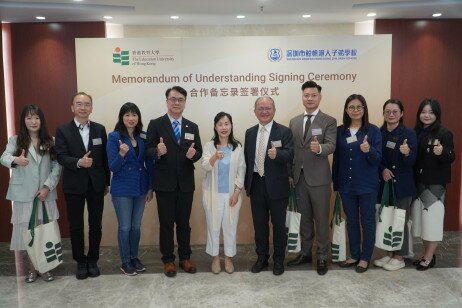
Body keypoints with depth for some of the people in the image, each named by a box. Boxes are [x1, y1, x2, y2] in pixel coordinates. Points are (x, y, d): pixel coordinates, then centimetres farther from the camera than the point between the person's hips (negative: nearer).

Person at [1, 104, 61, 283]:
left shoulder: (50, 141, 6)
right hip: (24, 195, 0)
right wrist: (15, 160, -38)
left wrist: (47, 186, -11)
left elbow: (57, 166, 0)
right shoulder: (15, 140, 3)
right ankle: (32, 268, 20)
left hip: (46, 194, 1)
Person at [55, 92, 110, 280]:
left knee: (95, 224, 8)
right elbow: (61, 157, -10)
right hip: (74, 186, -1)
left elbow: (104, 157, 6)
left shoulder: (99, 129, 4)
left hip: (96, 185, 2)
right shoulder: (63, 130, -1)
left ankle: (93, 260, 25)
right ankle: (80, 262, 25)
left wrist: (107, 182, 8)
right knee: (76, 226, 9)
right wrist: (78, 162, -30)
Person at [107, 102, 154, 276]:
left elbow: (149, 163, 6)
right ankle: (125, 262, 21)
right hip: (122, 190, -4)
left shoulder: (144, 137, 2)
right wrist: (121, 154, -31)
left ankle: (134, 257, 30)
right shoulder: (114, 137, -9)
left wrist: (150, 188, 4)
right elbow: (112, 167, -12)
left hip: (141, 188, 4)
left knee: (136, 226, 14)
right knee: (125, 227, 5)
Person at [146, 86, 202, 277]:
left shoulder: (192, 127, 8)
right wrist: (157, 151, -30)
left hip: (186, 183, 3)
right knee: (166, 224, 8)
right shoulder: (155, 124, -3)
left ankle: (185, 258, 28)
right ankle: (168, 260, 23)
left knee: (184, 223, 14)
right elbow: (148, 151, -8)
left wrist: (193, 154, -20)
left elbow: (199, 152, 3)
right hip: (164, 183, -3)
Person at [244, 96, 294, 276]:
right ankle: (262, 258, 31)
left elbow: (290, 156, -18)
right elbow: (246, 158, 11)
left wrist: (277, 154, -40)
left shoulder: (284, 131, -7)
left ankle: (278, 259, 26)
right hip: (256, 185, 4)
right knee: (259, 223, 14)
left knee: (278, 224, 9)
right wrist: (247, 184, 9)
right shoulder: (250, 132, 8)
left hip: (276, 186, -4)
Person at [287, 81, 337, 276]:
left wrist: (319, 148, -39)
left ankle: (322, 257, 20)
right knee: (304, 218, 16)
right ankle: (305, 253, 31)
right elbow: (291, 150, 10)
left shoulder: (329, 121, -4)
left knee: (321, 220, 5)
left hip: (318, 178, -4)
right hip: (299, 178, 4)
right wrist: (290, 174, 7)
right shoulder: (294, 122, 9)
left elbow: (331, 146, -17)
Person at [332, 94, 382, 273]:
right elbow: (336, 158, 9)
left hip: (367, 185, -3)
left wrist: (369, 150, -29)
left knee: (367, 221, 8)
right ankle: (354, 255, 28)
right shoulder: (340, 131, 4)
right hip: (346, 185, 3)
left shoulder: (373, 130, -5)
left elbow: (378, 159, -8)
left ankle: (365, 258, 22)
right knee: (351, 221, 13)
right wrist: (335, 182, 9)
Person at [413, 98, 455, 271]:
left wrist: (442, 152, -31)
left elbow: (451, 158, -12)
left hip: (435, 184, -5)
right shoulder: (415, 133, 7)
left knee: (432, 219, -1)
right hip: (418, 182, 6)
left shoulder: (444, 133, -8)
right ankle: (428, 254, 25)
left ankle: (429, 258, 12)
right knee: (421, 219, 11)